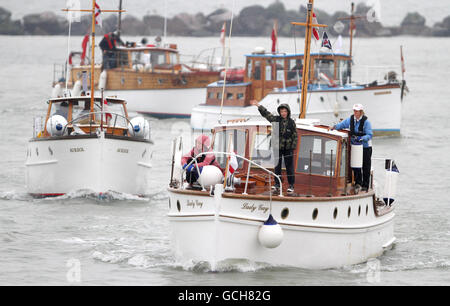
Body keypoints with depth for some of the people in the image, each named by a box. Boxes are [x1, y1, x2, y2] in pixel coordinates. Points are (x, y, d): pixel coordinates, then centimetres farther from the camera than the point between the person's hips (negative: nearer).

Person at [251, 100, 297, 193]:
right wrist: (259, 106, -2)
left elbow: (295, 136, 2)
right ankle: (277, 184, 16)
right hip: (277, 147, 2)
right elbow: (266, 114, 5)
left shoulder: (291, 122, 0)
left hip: (288, 148, -2)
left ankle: (291, 185, 5)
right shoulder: (276, 119, 3)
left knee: (289, 167, 0)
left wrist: (293, 147, -4)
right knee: (277, 166, 7)